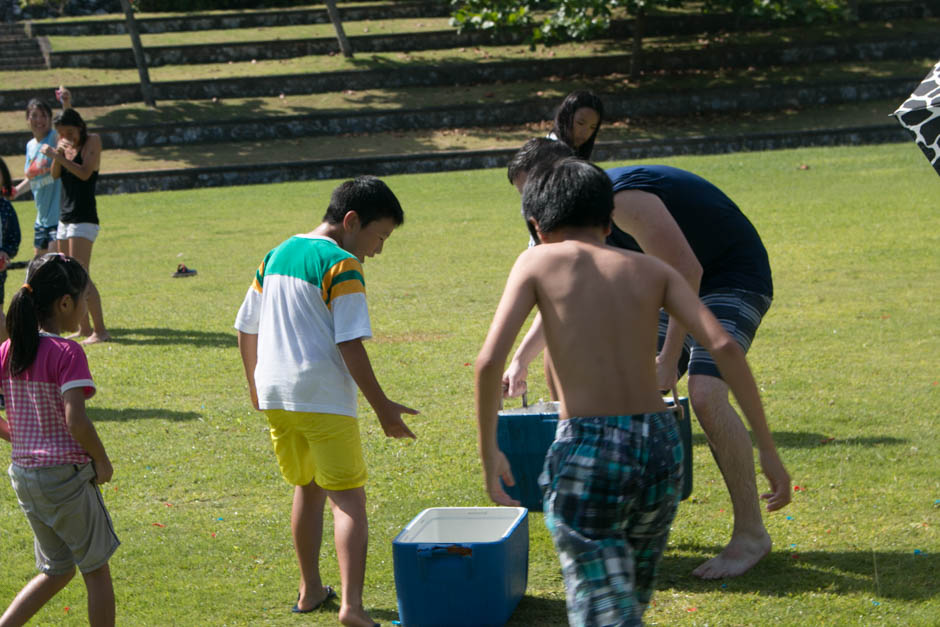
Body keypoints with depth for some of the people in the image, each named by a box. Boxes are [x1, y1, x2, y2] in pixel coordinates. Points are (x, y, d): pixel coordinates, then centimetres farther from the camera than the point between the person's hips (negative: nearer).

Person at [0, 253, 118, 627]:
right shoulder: (67, 353, -17)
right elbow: (75, 421, -24)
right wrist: (102, 460, -10)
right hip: (65, 474, -7)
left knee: (57, 570, 21)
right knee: (96, 569, 11)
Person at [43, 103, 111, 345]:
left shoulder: (92, 141, -6)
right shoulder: (64, 145, 13)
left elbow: (85, 173, -18)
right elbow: (55, 175, 1)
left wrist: (57, 156, -21)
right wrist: (56, 154, -16)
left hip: (84, 218, -8)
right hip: (65, 217, 8)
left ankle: (100, 330, -15)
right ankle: (84, 328, 16)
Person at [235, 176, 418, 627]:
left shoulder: (275, 256, 13)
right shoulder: (341, 264, -11)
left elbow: (245, 328, 19)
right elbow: (350, 346, -16)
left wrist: (255, 385, 31)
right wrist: (382, 407, -13)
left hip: (274, 396, 7)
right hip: (323, 398, -7)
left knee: (307, 487, 22)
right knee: (348, 499, -4)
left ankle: (310, 590, 29)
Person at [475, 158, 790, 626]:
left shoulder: (538, 262, 6)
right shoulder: (650, 270, 13)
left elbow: (489, 361, -7)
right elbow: (723, 346, 0)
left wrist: (489, 452, 5)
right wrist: (766, 446, 2)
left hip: (585, 451, -4)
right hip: (660, 445, 4)